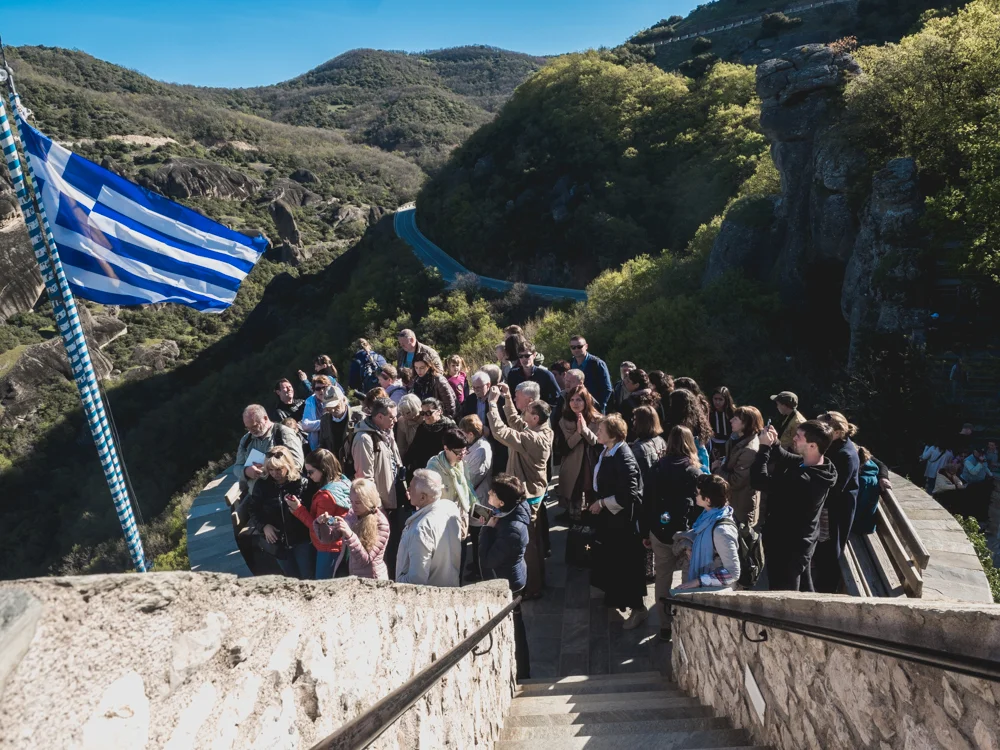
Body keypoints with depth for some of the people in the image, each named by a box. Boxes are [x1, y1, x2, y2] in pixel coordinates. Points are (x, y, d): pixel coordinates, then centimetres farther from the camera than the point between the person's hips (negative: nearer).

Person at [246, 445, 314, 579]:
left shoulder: (302, 482, -12)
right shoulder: (262, 484, -4)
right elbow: (253, 509, 4)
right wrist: (264, 526, -9)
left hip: (302, 539, -3)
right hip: (277, 541, 3)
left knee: (308, 578, 3)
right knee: (291, 578, 18)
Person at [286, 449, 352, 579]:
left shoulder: (326, 495, -25)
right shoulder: (342, 482, 1)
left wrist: (298, 509, -15)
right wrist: (301, 507, -1)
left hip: (328, 549, -9)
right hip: (340, 546, 9)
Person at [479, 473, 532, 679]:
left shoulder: (512, 529, -35)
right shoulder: (512, 513, -6)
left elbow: (488, 560, -28)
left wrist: (488, 528, -24)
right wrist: (491, 526, -7)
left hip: (506, 584, -10)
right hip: (510, 579, 10)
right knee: (513, 626, 24)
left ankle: (520, 674, 27)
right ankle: (521, 670, 41)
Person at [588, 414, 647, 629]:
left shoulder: (624, 460, -28)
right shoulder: (607, 451, -1)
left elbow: (628, 495, -29)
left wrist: (602, 503, -20)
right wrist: (598, 502, 4)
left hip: (623, 520, -9)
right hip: (609, 516, 9)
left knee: (626, 564, 4)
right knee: (610, 560, 23)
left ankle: (637, 607, 18)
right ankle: (615, 597, 41)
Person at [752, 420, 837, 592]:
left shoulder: (802, 479, -35)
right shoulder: (816, 467, -6)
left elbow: (759, 481, -32)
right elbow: (785, 458, 11)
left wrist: (764, 447, -23)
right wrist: (774, 444, -8)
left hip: (787, 547, -9)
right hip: (801, 543, 9)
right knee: (803, 592, 26)